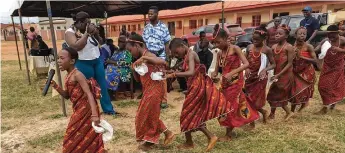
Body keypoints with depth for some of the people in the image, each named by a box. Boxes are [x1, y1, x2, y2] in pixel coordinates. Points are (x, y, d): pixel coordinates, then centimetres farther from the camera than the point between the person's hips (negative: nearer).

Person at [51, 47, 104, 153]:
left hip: (86, 110, -9)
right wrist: (56, 87, -1)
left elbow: (89, 94, -26)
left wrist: (94, 114, -35)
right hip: (79, 110, 9)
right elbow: (67, 96, 17)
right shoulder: (68, 76, 10)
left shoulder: (77, 75, -17)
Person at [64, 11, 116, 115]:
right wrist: (87, 33, -19)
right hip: (83, 64, -6)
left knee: (102, 85, 10)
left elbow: (100, 41, 13)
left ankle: (108, 108, 20)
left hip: (97, 61, 7)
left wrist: (95, 32, -5)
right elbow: (76, 46, -24)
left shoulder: (87, 29, 10)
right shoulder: (70, 32, -8)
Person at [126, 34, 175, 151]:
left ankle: (150, 141, 25)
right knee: (149, 115, 20)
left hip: (154, 90, -10)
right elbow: (138, 79, 17)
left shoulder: (148, 55, -15)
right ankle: (167, 133, 29)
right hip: (148, 90, 10)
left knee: (147, 115, 5)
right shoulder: (141, 59, 12)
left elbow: (163, 62, -36)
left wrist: (144, 58, -35)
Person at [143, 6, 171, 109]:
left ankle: (164, 100, 7)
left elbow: (166, 44, -3)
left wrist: (167, 57, -7)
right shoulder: (146, 27, 8)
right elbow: (144, 42, 11)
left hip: (160, 56, -3)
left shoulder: (163, 27, -3)